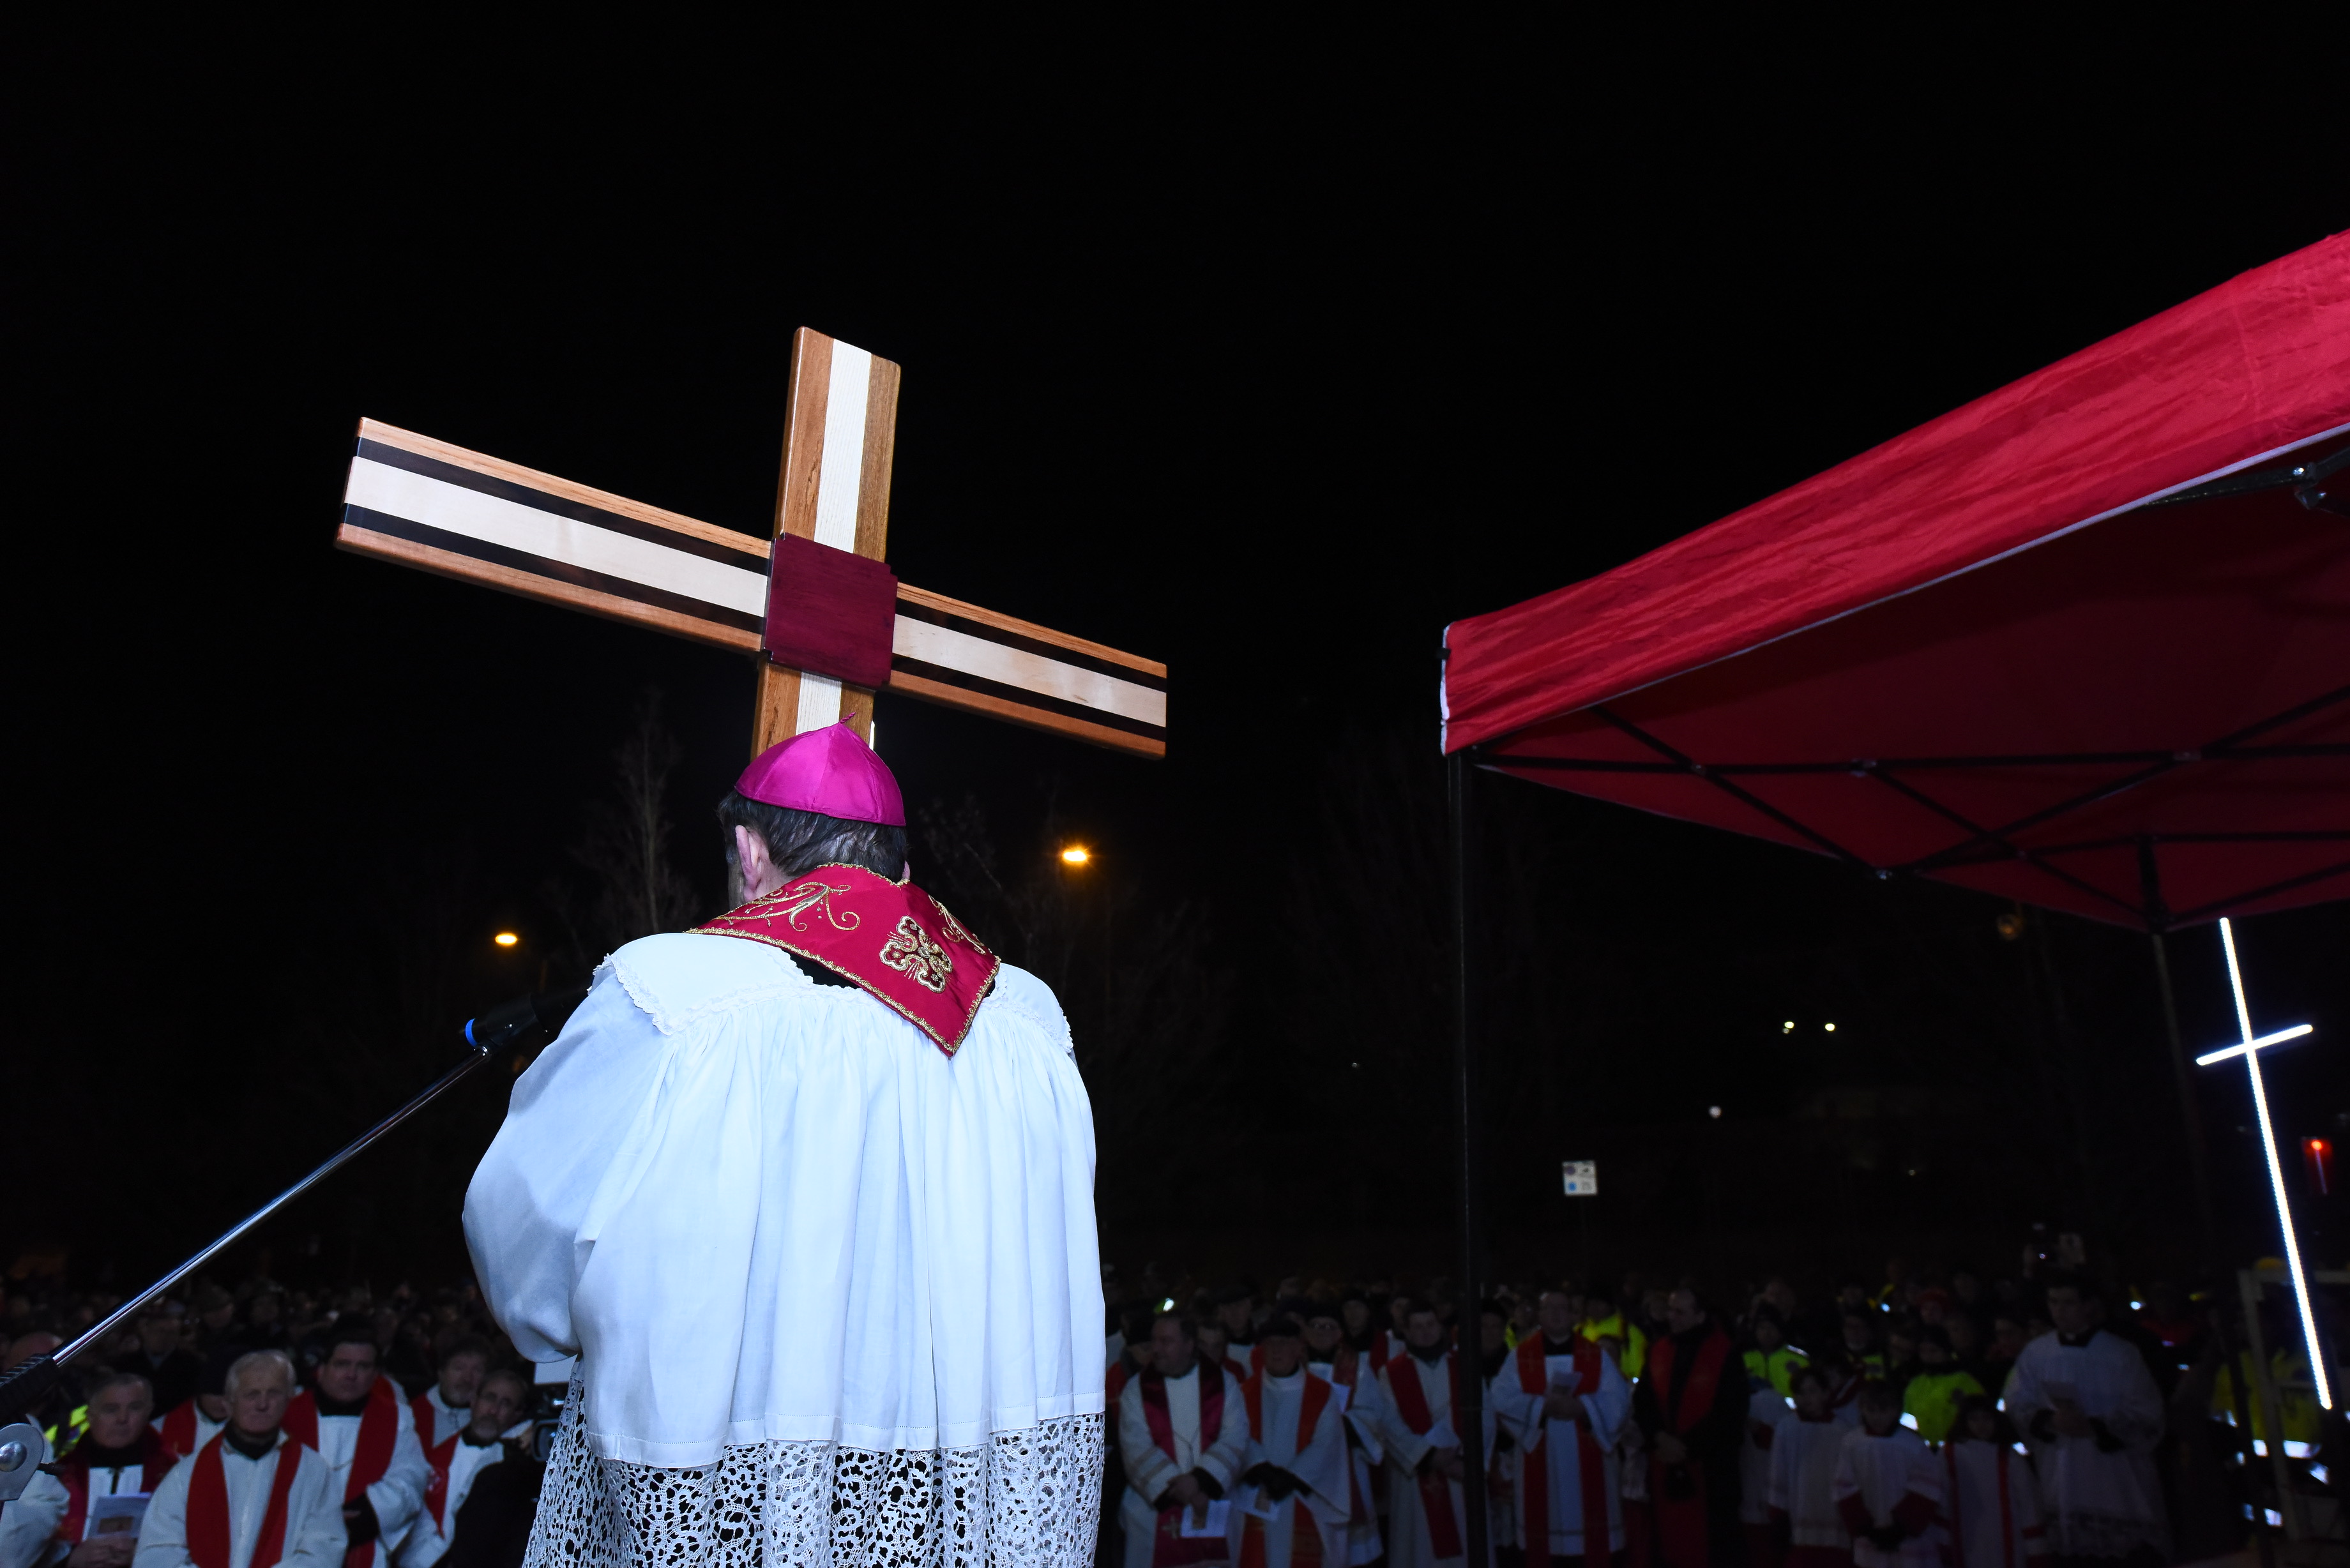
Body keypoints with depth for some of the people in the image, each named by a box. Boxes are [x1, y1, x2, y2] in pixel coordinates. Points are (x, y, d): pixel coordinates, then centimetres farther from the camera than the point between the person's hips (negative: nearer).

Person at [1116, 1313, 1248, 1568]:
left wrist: (1200, 1480, -19)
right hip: (1156, 1507, 0)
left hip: (1213, 1505, 0)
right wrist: (1182, 1491, -16)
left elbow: (1235, 1438, -6)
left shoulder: (1223, 1384, 4)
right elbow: (1137, 1448, -8)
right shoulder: (1136, 1390, 2)